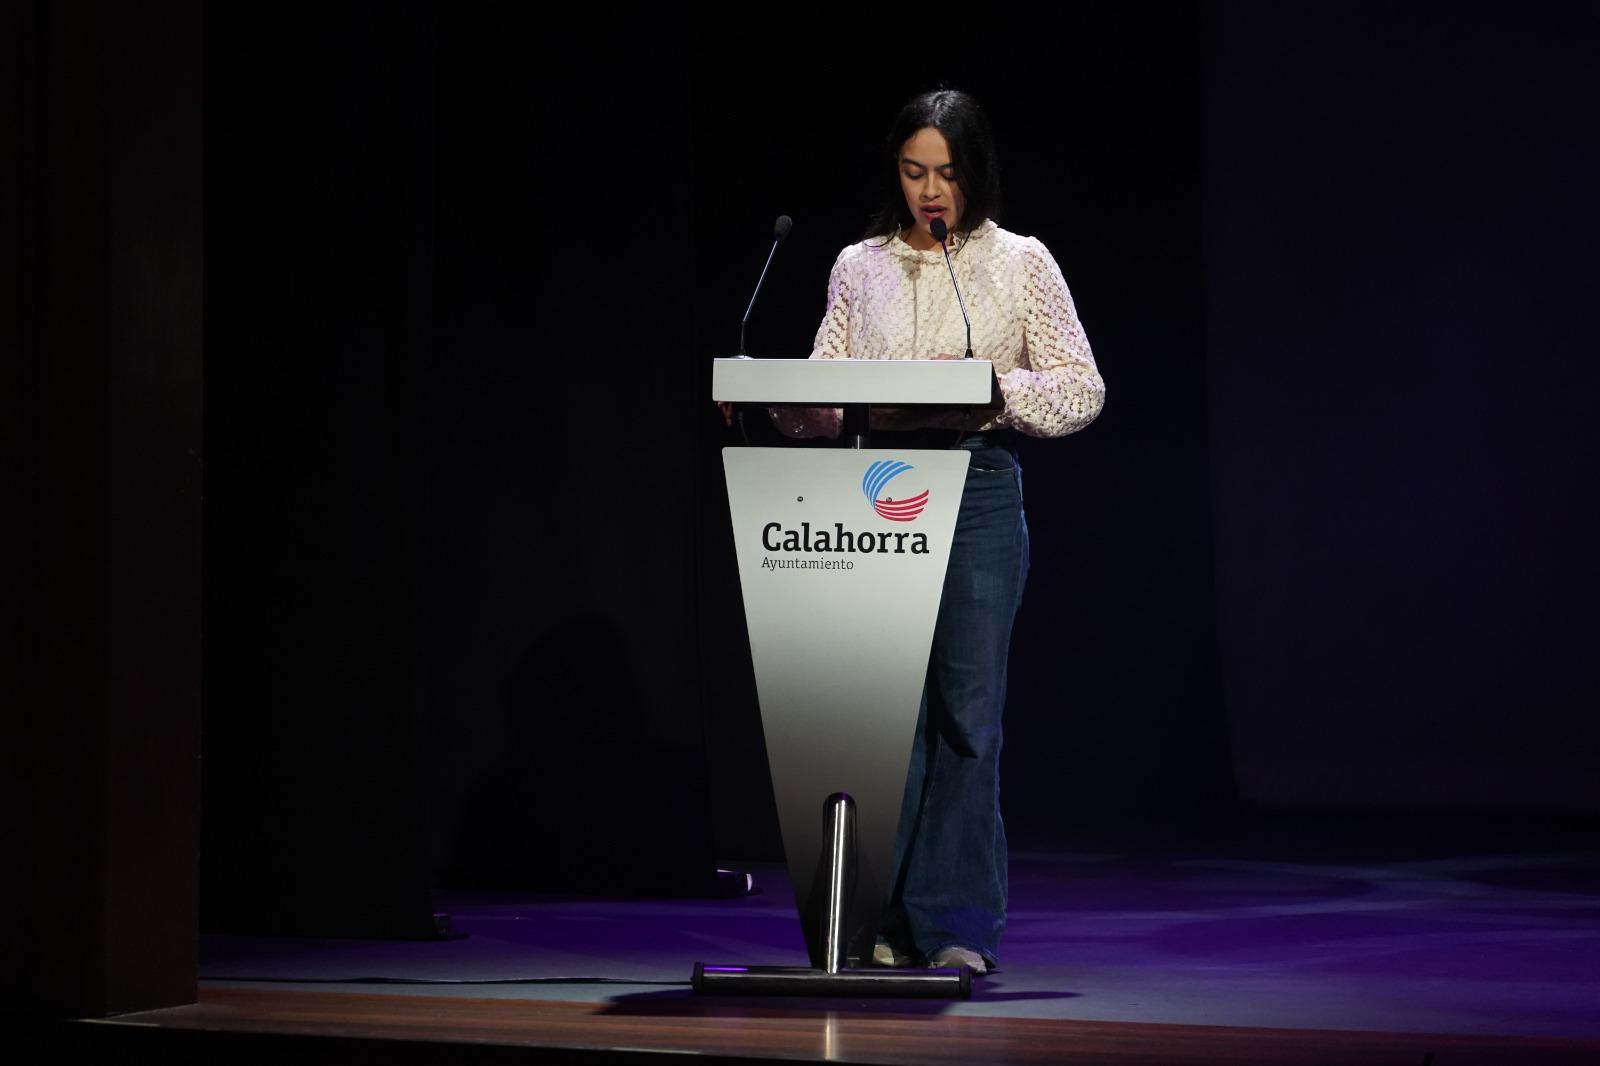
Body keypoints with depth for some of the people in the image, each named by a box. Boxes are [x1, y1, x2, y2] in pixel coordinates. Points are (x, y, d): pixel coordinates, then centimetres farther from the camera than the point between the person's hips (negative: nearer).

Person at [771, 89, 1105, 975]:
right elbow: (822, 394, 10)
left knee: (967, 710, -3)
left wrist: (991, 387, -15)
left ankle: (959, 924, 2)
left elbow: (1082, 389, 1)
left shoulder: (1019, 262, 4)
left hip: (977, 492, -2)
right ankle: (885, 918, 7)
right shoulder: (859, 267, 12)